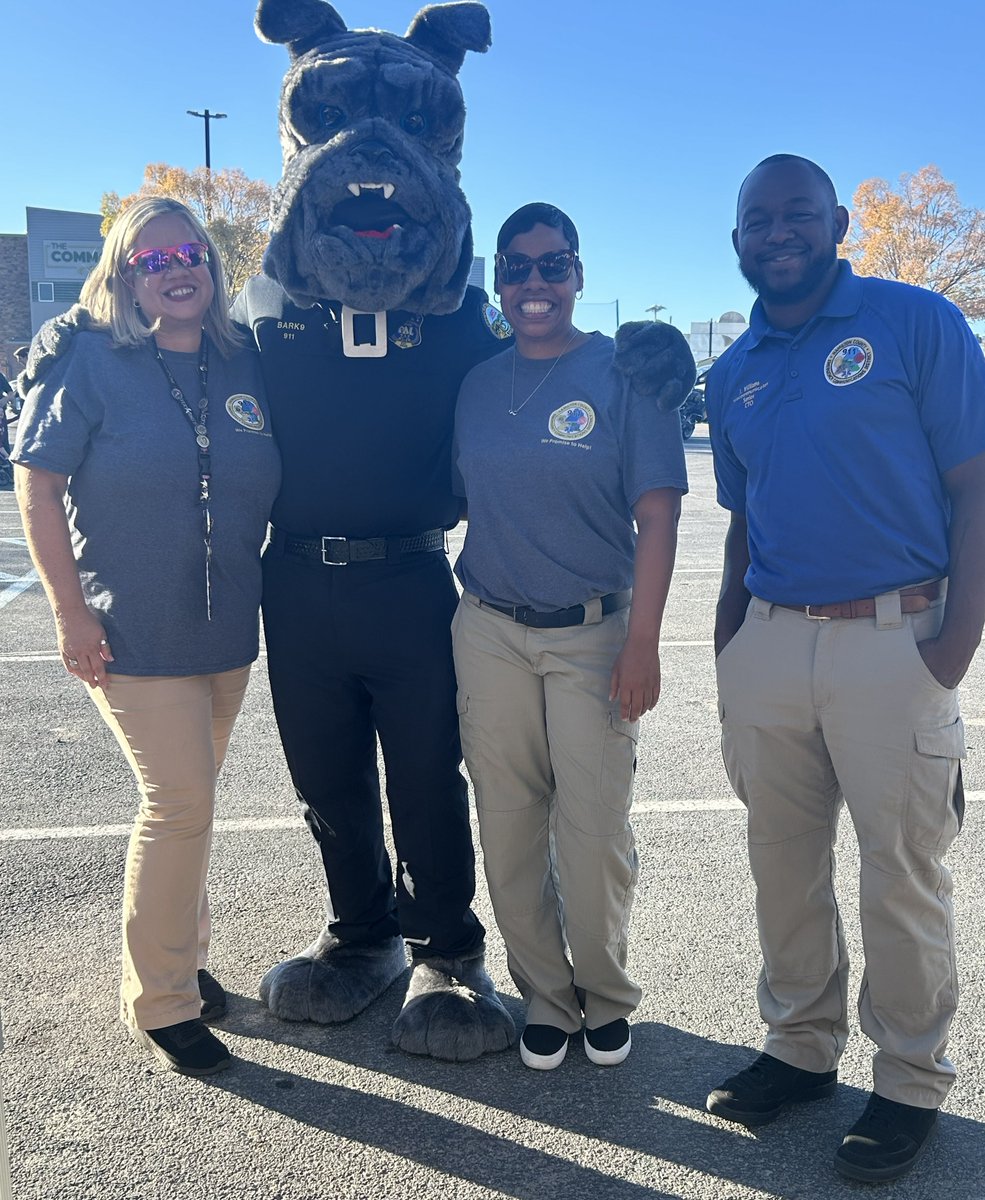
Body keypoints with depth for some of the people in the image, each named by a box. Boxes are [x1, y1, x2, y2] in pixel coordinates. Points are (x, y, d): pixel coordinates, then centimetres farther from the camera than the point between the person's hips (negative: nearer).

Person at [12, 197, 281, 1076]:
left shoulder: (245, 368, 6)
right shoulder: (92, 361, -6)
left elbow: (275, 490, 16)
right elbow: (36, 483, -7)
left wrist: (264, 591, 10)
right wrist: (70, 610, -12)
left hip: (228, 631, 5)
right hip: (133, 632, -4)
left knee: (187, 801, 16)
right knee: (181, 801, -6)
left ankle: (182, 956, 35)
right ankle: (161, 1001, 12)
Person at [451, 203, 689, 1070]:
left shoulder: (625, 374, -3)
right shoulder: (478, 384, 9)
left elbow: (657, 516, -7)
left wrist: (642, 642, -14)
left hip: (594, 633, -3)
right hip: (490, 633, 4)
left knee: (595, 836, -1)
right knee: (509, 833, 8)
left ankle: (606, 997, 25)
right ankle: (544, 999, 28)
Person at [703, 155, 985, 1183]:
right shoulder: (732, 374, 13)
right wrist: (728, 654, 12)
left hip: (892, 638, -5)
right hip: (770, 640, 5)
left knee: (901, 871, 4)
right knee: (783, 862, 13)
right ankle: (800, 1046, 31)